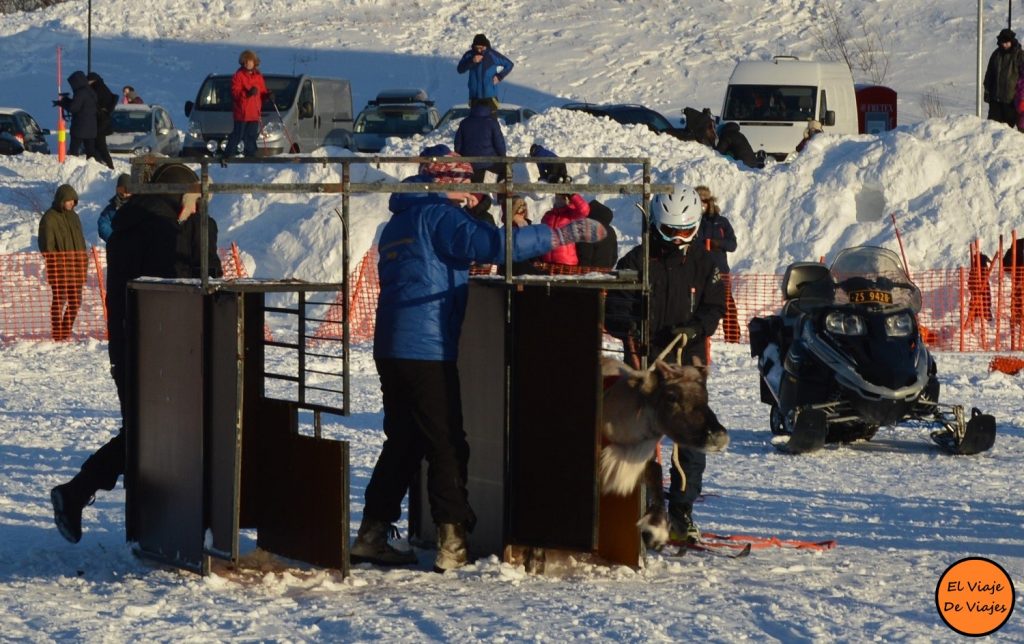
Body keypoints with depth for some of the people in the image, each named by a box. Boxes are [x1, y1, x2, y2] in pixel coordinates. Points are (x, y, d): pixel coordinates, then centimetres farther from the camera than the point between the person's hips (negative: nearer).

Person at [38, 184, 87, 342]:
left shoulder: (73, 217, 17)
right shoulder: (50, 218, -6)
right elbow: (46, 245, -10)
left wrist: (83, 261, 16)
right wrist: (51, 262, -15)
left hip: (76, 264, 7)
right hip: (58, 265, -7)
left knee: (75, 300, 7)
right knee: (59, 299, -6)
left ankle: (67, 332, 18)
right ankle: (57, 335, -2)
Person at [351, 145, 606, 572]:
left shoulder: (398, 223, 20)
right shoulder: (437, 216, -9)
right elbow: (491, 245, -21)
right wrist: (563, 234, -19)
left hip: (391, 348, 9)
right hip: (428, 349, -9)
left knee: (404, 441, 16)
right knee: (446, 445, -4)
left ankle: (371, 536, 16)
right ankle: (453, 544, -6)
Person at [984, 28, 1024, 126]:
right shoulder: (996, 55, 10)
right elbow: (989, 73, 16)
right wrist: (987, 91, 12)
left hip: (1011, 96, -4)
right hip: (995, 96, 4)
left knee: (1009, 121, -1)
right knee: (993, 119, 5)